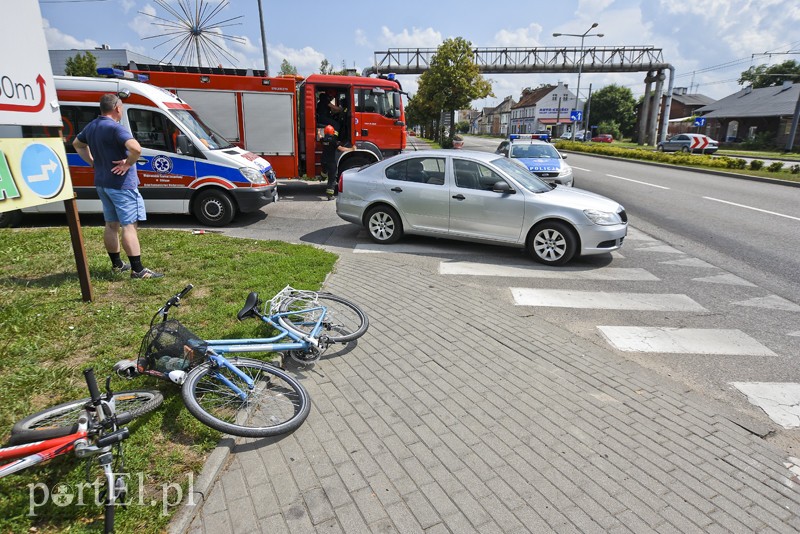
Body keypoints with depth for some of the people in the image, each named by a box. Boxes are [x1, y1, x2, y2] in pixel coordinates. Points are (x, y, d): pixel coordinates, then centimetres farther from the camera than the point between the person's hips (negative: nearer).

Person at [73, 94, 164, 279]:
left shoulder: (91, 126, 11)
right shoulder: (115, 127, -18)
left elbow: (77, 144, 28)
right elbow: (136, 148, -34)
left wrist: (93, 162, 18)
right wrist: (128, 163, -17)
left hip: (102, 183, 9)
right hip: (121, 183, -9)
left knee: (111, 225, 15)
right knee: (129, 225, -8)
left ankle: (116, 264, 26)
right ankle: (137, 270, -8)